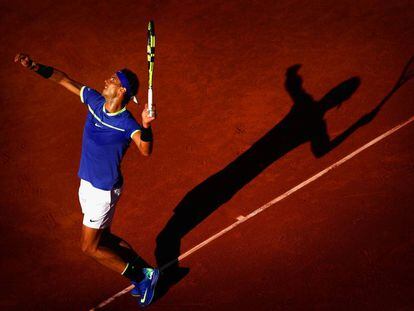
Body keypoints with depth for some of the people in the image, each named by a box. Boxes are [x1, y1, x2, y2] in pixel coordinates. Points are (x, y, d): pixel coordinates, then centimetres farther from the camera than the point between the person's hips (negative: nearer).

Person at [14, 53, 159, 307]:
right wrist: (34, 66, -7)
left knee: (90, 247, 3)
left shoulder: (127, 124, -27)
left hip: (104, 191, -8)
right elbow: (64, 80, 2)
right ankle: (143, 274, 36)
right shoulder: (95, 100, -7)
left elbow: (145, 150, -45)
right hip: (88, 183, 8)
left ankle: (142, 276, 15)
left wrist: (146, 126, -63)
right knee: (104, 239, 22)